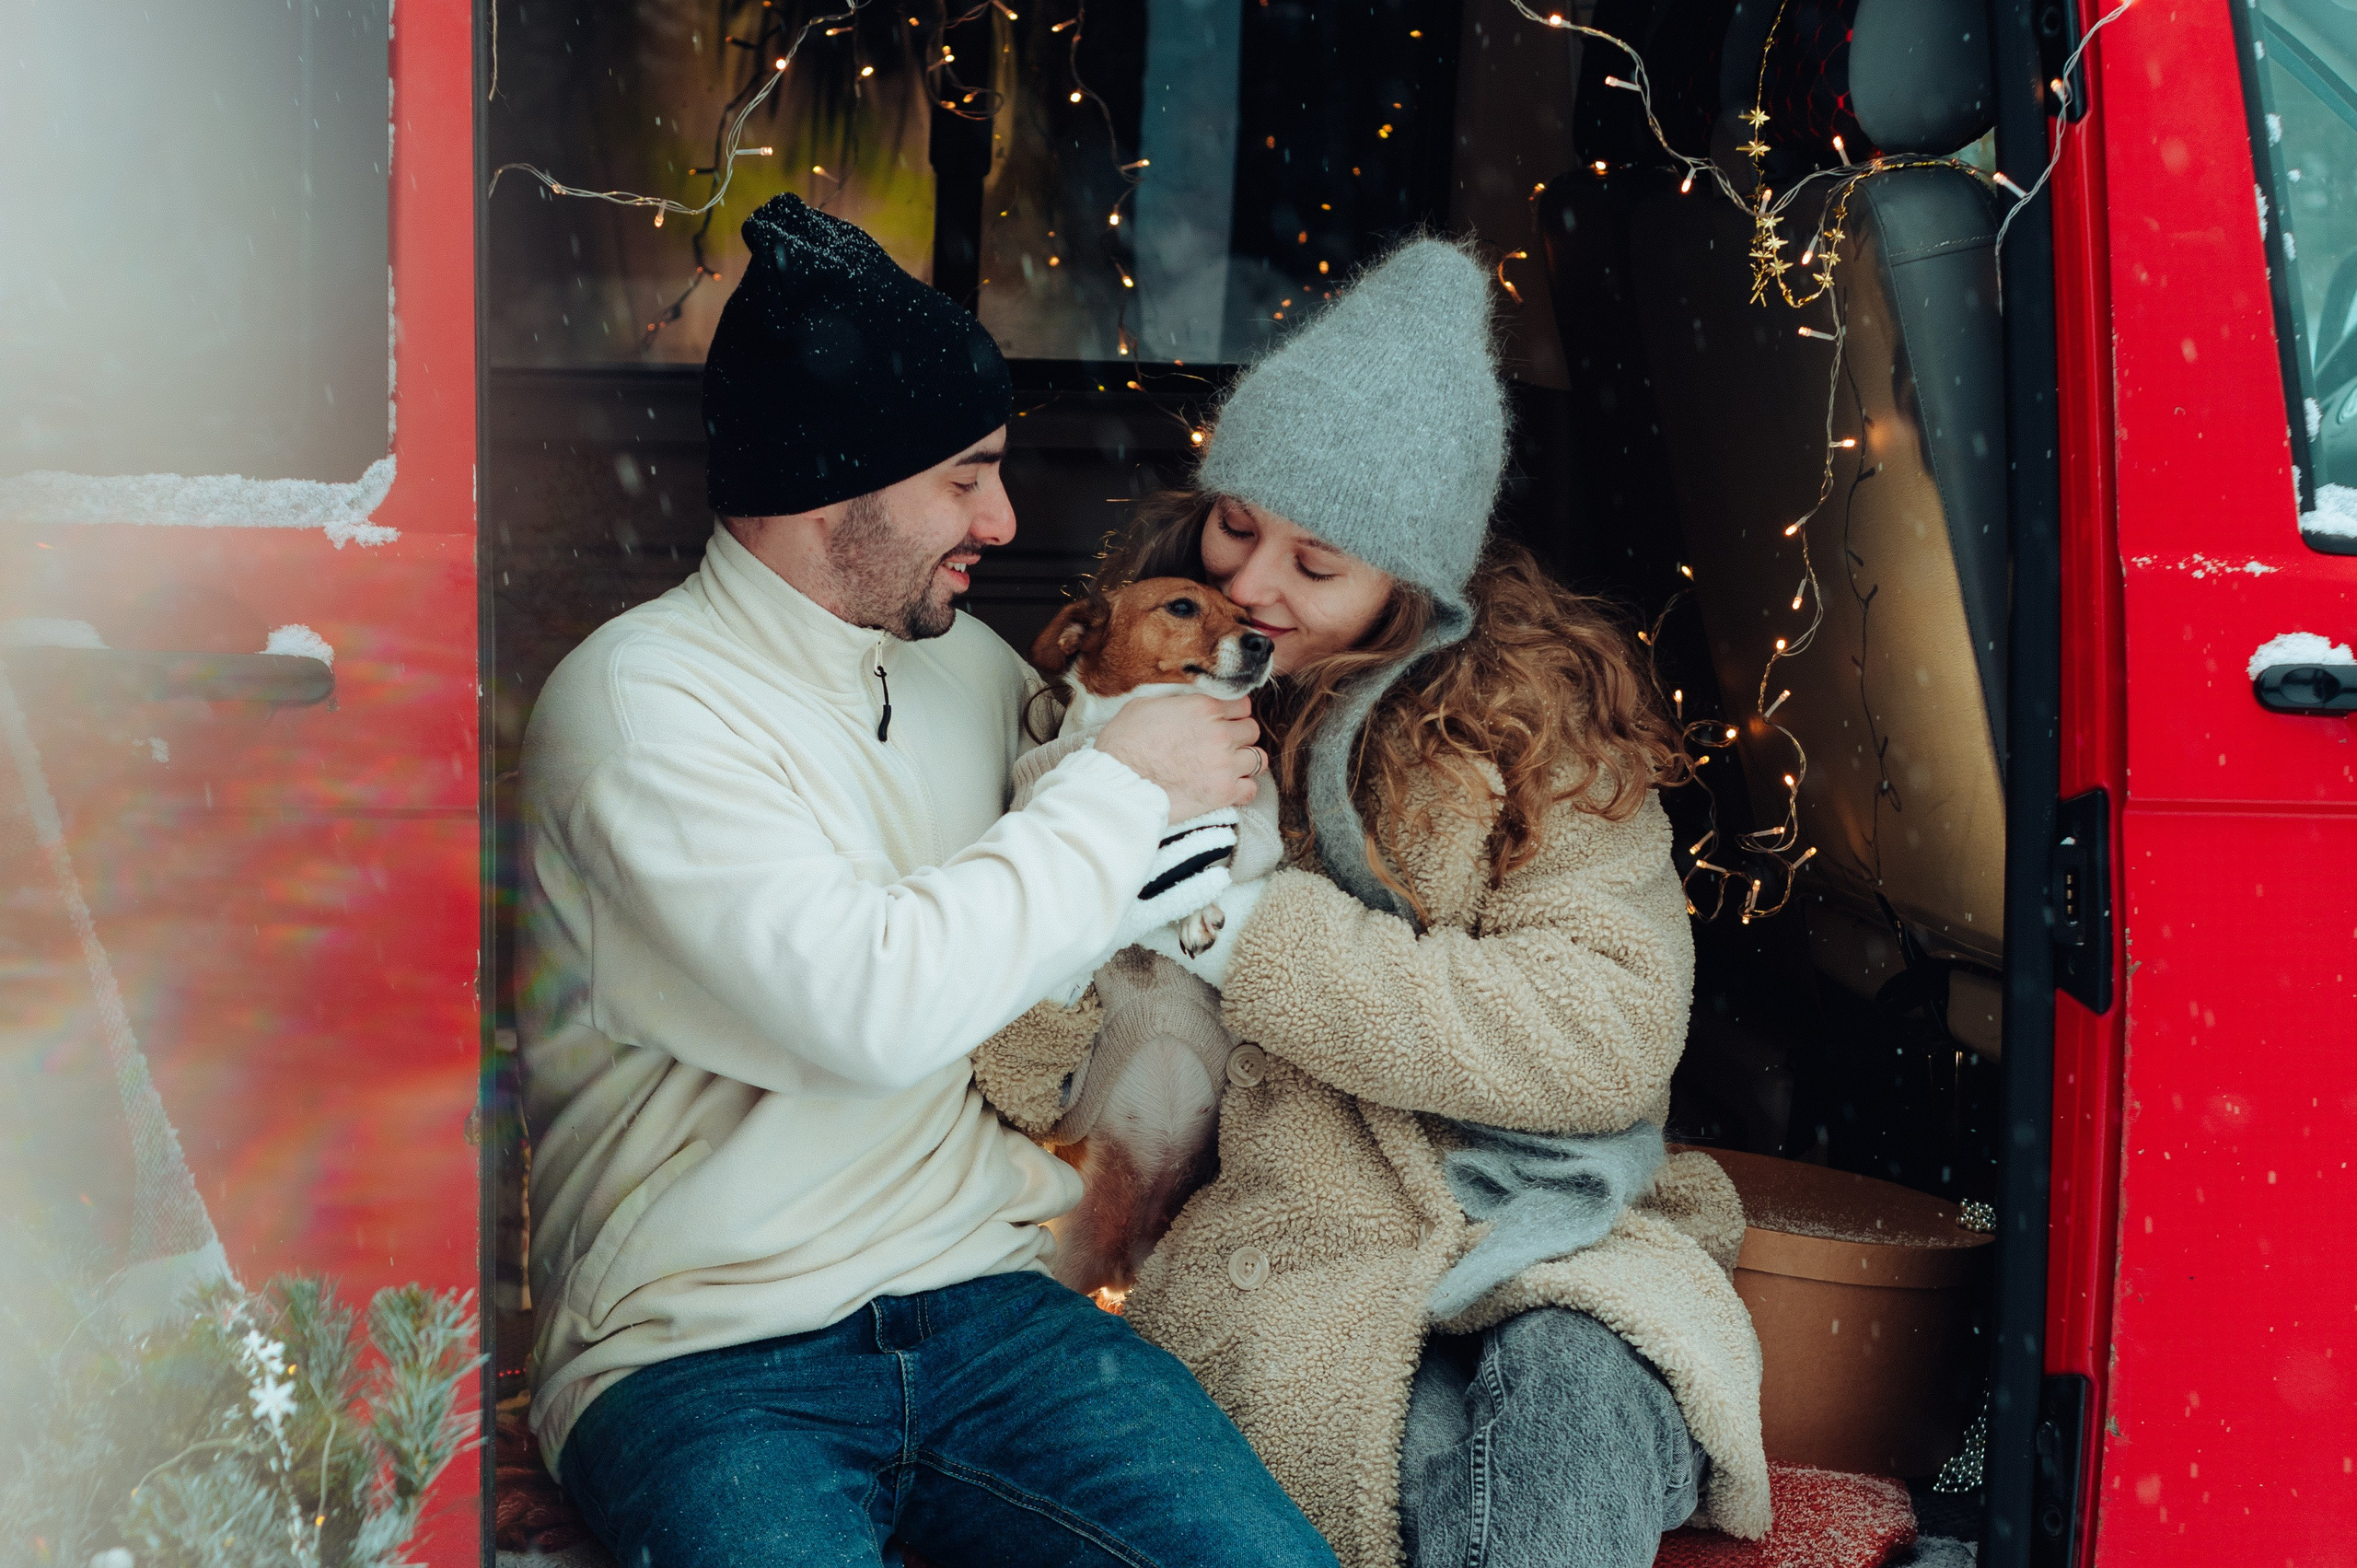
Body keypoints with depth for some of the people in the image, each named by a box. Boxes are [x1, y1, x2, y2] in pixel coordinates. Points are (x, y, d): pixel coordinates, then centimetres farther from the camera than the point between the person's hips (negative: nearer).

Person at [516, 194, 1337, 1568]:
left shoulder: (964, 661, 12)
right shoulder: (640, 704, -11)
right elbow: (876, 1005, -25)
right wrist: (1127, 791, -13)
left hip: (978, 1298, 5)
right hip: (702, 1355, -5)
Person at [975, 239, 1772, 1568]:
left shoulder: (1528, 704, 1)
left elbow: (1613, 1031, -11)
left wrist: (1254, 933, -16)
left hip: (1531, 1253, 1)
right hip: (1282, 1275, 0)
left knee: (1573, 1390, -33)